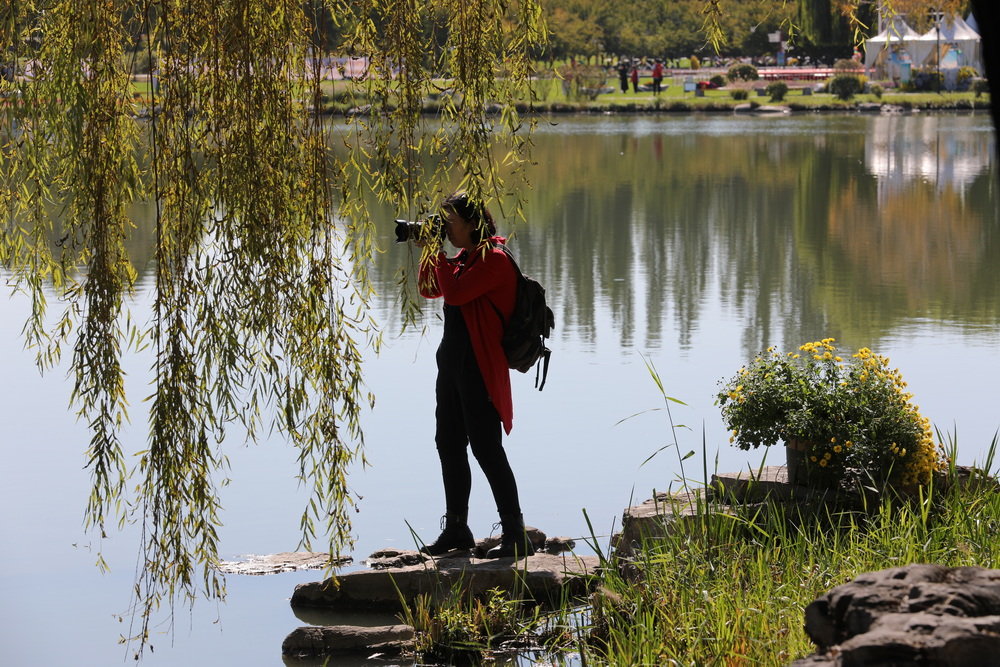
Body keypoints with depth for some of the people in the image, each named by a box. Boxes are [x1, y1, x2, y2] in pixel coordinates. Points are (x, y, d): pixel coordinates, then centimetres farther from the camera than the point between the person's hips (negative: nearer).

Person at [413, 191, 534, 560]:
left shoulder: (495, 259, -14)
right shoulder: (464, 258, 15)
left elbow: (454, 292, -23)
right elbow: (428, 290, 22)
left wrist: (439, 254, -13)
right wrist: (428, 252, 9)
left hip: (479, 365, -10)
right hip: (452, 360, 10)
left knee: (485, 448, -10)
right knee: (448, 443, 14)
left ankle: (516, 536, -7)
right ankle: (456, 529, 24)